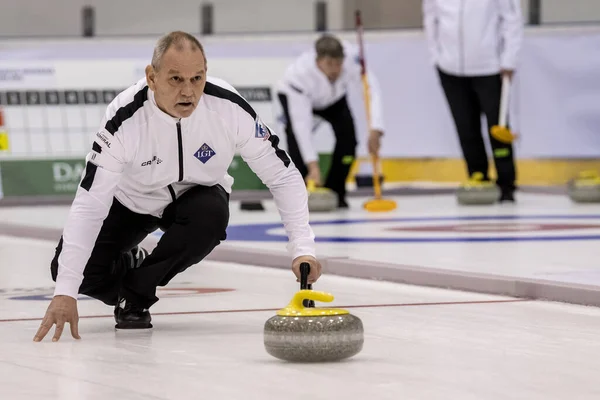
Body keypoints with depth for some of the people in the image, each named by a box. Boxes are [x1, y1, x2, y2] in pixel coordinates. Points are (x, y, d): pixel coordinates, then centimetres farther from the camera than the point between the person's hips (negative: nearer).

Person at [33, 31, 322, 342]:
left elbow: (283, 176, -20)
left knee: (211, 215, -34)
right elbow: (89, 205, -35)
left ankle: (137, 294, -11)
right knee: (68, 270, -18)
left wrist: (303, 248, -32)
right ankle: (130, 265, 18)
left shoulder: (230, 108, -30)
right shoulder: (124, 118, -34)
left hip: (194, 196, 1)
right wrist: (65, 294, -42)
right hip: (130, 200, -1)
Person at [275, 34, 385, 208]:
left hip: (332, 96, 3)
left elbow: (372, 89, -40)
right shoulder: (300, 73, -44)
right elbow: (302, 123, -43)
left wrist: (375, 130, -53)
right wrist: (313, 166, -46)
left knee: (347, 133, -18)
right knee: (297, 133, -27)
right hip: (293, 95, -3)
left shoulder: (350, 56, -40)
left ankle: (334, 193, -2)